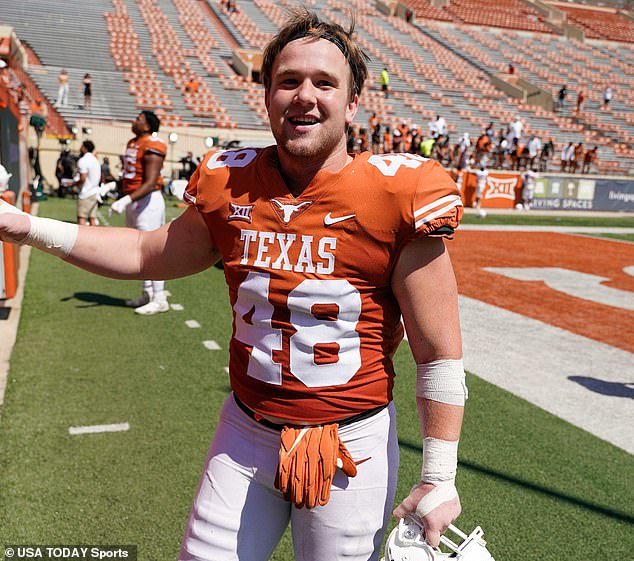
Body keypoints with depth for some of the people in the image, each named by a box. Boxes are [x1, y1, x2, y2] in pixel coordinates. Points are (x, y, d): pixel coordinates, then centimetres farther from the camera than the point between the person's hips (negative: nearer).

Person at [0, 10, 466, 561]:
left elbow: (439, 355, -10)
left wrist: (438, 480, -9)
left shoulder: (398, 197, -15)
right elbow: (148, 254, 14)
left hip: (353, 445, -3)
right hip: (246, 433, 4)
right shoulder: (230, 186, -3)